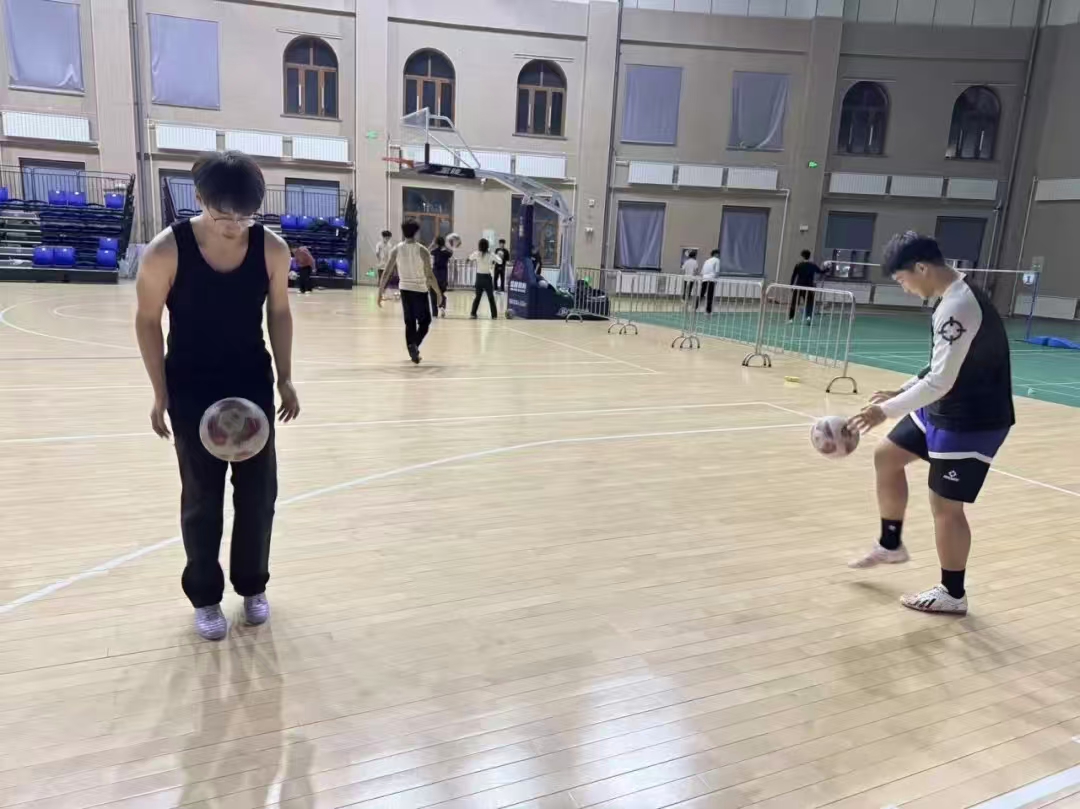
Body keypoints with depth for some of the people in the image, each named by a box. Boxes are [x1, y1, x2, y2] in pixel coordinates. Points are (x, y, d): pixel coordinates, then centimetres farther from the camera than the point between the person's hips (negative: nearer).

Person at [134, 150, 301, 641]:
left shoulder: (272, 249, -12)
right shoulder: (166, 252, -19)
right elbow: (148, 321, -7)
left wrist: (284, 379, 2)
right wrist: (160, 394, -6)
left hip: (253, 385, 2)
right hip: (192, 390, -2)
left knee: (258, 490, 8)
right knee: (202, 497, 6)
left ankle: (252, 587, 28)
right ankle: (205, 597, 25)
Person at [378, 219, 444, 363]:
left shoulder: (396, 250, -3)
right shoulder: (422, 251, -13)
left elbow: (386, 273, -4)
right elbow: (430, 276, -14)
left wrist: (380, 293, 3)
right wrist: (439, 293, -5)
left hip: (404, 289, 3)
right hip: (420, 290, -3)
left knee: (409, 322, 15)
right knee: (424, 321, 10)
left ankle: (413, 352, 14)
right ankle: (414, 345, -14)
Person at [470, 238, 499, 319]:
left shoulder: (476, 254, -6)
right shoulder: (491, 254, -10)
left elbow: (470, 259, 14)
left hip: (479, 277, 2)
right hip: (487, 277, -2)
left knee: (478, 296, 15)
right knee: (491, 297, 6)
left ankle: (473, 313, 11)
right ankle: (494, 315, 4)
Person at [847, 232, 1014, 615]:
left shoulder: (957, 308, -26)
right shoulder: (956, 297, 7)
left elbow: (941, 381, -27)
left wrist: (887, 410, -21)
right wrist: (901, 391, 13)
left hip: (972, 423, -10)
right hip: (944, 410, 10)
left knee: (945, 506, 1)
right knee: (887, 457, 16)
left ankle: (952, 594, 21)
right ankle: (891, 545, 32)